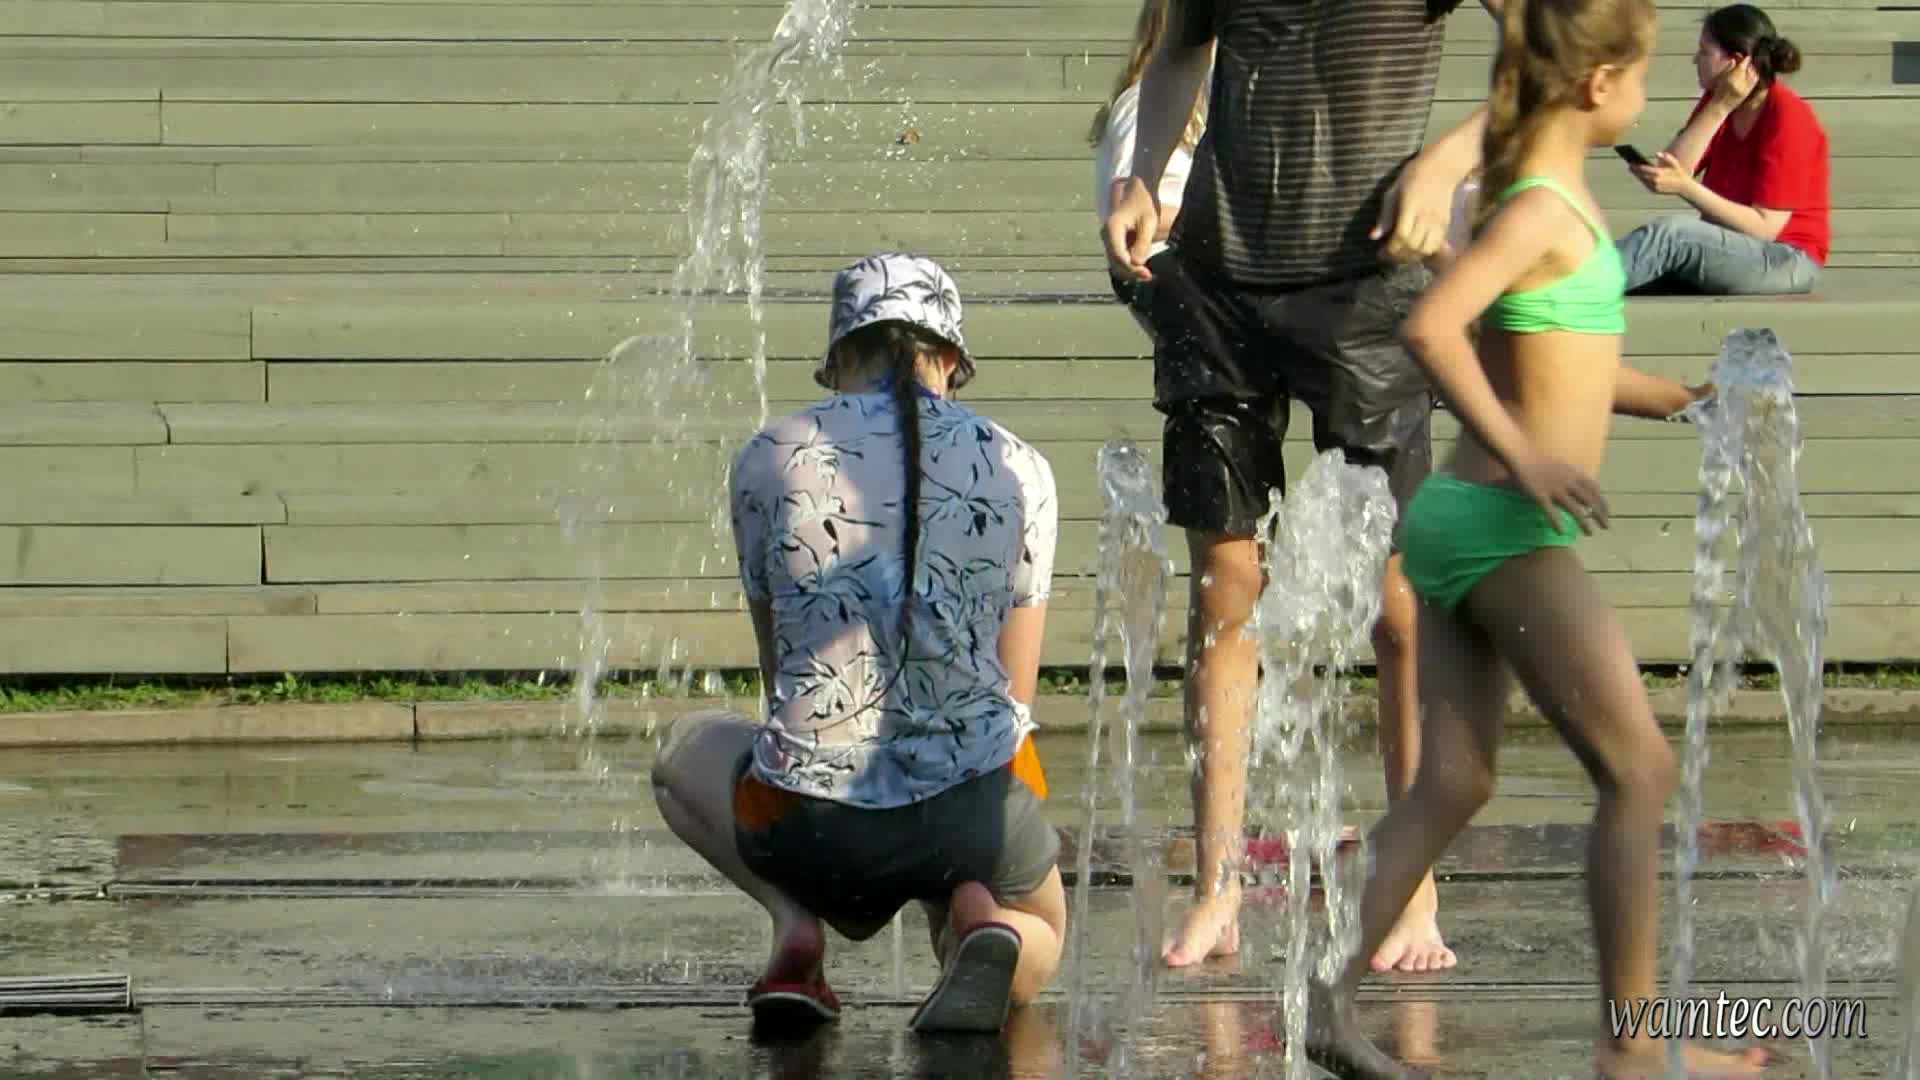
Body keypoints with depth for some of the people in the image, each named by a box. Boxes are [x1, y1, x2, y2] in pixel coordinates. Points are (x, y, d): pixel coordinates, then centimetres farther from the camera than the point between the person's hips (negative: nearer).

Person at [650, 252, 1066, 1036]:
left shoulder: (767, 462, 4)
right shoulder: (1018, 469, 5)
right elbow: (1015, 692, 12)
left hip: (815, 824, 0)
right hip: (978, 805, 0)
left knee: (689, 750, 35)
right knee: (1038, 948, 35)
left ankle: (795, 920, 5)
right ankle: (980, 923, -5)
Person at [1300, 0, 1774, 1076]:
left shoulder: (1548, 192, 13)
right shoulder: (1542, 209, -15)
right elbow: (1432, 328, -30)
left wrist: (1684, 399, 27)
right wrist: (1523, 456, -28)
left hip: (1463, 528, 9)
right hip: (1506, 530, -9)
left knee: (1454, 782, 10)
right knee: (1641, 771, -2)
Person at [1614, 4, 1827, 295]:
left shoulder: (1788, 117, -15)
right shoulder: (1718, 101, 7)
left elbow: (1765, 227, -20)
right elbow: (1674, 170, -8)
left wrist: (1686, 188, -28)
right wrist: (1719, 107, -16)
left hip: (1786, 260, -7)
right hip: (1726, 251, 7)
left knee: (1668, 235, -31)